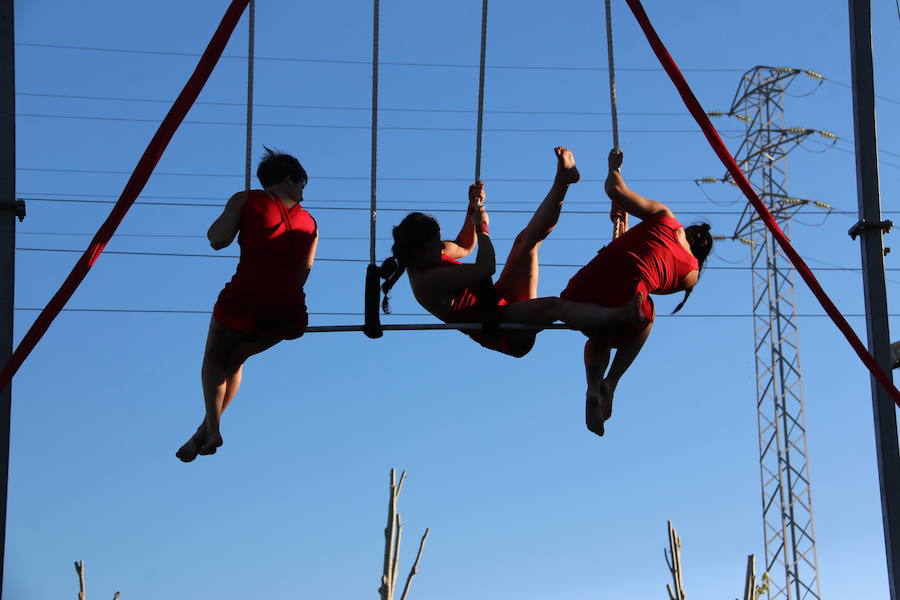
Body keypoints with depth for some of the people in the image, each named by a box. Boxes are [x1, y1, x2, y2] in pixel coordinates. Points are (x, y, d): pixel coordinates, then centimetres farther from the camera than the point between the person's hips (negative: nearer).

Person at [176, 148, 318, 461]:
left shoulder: (246, 200, 10)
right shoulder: (309, 223, 20)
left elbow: (217, 240, 2)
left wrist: (228, 217, 21)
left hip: (247, 296, -4)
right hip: (290, 308, 4)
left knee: (215, 356, 21)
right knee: (235, 358, 26)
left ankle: (212, 429, 0)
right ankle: (204, 431, 22)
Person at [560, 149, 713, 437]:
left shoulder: (664, 216, 21)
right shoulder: (691, 273, 23)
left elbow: (615, 189, 17)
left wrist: (614, 167, 37)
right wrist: (625, 230, 43)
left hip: (583, 288, 1)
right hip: (624, 301, -1)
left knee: (598, 336, 35)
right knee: (643, 320, 37)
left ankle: (593, 385, 5)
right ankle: (611, 383, 17)